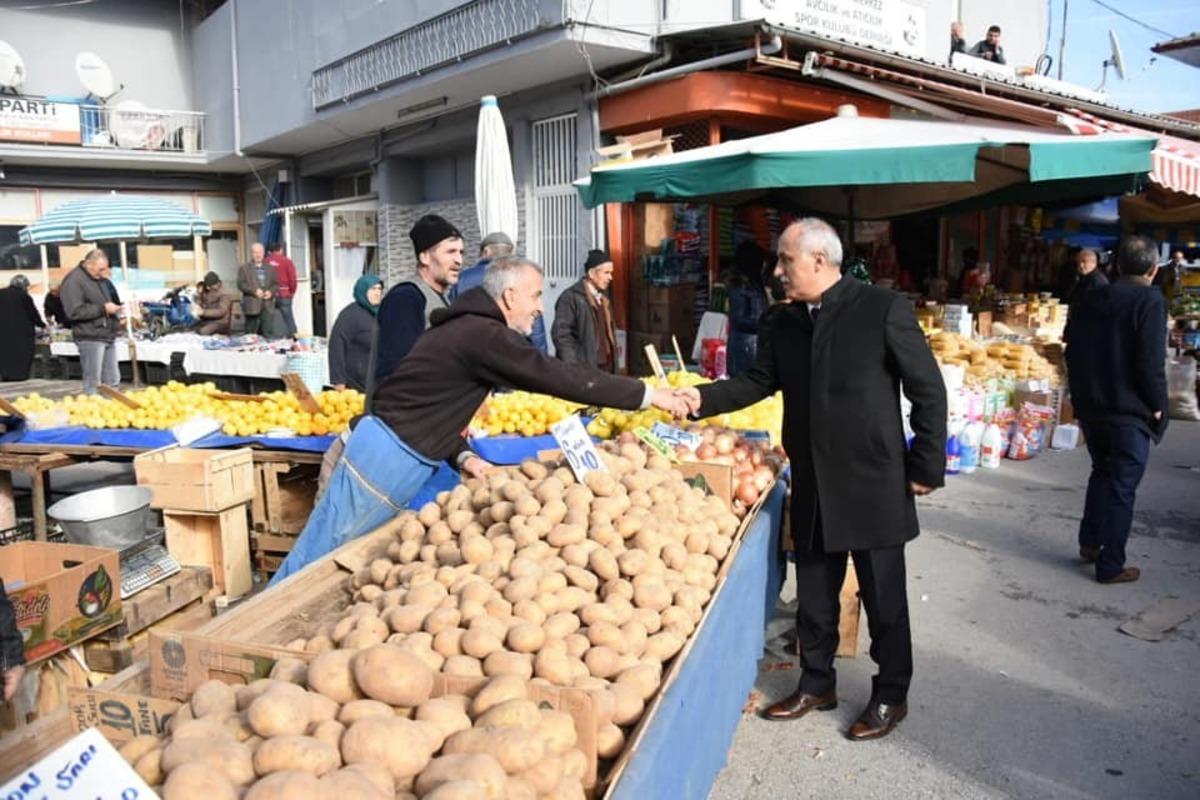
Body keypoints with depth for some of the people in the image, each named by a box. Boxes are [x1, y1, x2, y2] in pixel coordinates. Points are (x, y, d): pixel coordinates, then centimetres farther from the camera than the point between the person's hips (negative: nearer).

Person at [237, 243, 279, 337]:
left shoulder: (270, 268, 16)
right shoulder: (244, 268, 6)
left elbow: (276, 284, 11)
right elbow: (241, 284, -4)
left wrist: (271, 292, -9)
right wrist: (254, 291, -17)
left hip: (268, 306, 2)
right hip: (252, 306, -2)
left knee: (269, 333, -2)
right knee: (251, 335, 3)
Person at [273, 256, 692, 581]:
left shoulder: (467, 328, 14)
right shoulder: (485, 335, -18)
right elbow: (560, 378, -20)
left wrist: (462, 456, 6)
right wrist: (647, 394, -14)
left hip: (392, 453, 9)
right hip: (388, 457, -9)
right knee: (317, 560, 1)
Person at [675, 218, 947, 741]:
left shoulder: (883, 309, -12)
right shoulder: (781, 322, 4)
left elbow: (928, 390, -9)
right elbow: (758, 382, 10)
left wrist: (926, 465, -9)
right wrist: (704, 398, -5)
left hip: (874, 484, -5)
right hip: (813, 487, 5)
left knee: (883, 598, 10)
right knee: (813, 595, 17)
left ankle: (891, 696, 29)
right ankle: (817, 684, 35)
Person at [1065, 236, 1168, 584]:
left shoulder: (1088, 300, 5)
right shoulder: (1150, 302, -14)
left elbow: (1072, 352, 9)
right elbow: (1151, 363, -19)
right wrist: (1158, 406, -6)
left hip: (1090, 407, 6)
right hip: (1130, 411, -6)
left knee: (1102, 473, 24)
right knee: (1122, 487, 3)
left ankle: (1089, 542, 29)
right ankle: (1111, 565, 9)